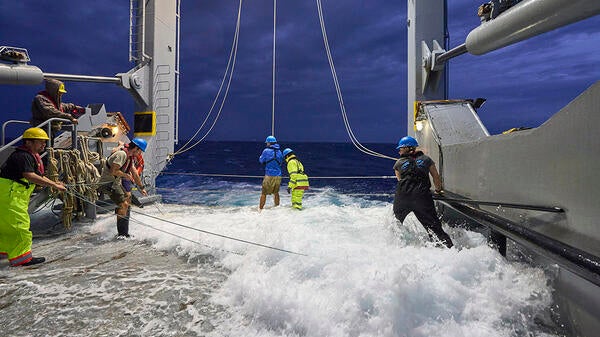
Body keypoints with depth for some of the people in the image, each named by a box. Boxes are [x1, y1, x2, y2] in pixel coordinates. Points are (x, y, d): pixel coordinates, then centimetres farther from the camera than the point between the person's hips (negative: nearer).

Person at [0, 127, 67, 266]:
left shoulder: (32, 156, 13)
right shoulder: (22, 156, -20)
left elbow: (38, 176, 16)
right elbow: (30, 176, -33)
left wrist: (55, 183, 2)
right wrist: (54, 185, -35)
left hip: (17, 196, 11)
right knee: (20, 224, -7)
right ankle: (20, 257, -1)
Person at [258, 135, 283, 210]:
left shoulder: (266, 151, -6)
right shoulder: (279, 151, 8)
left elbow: (261, 161, 6)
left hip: (269, 175, -5)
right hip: (278, 176, 5)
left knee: (264, 193, 5)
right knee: (276, 192, 19)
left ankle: (260, 208, 8)